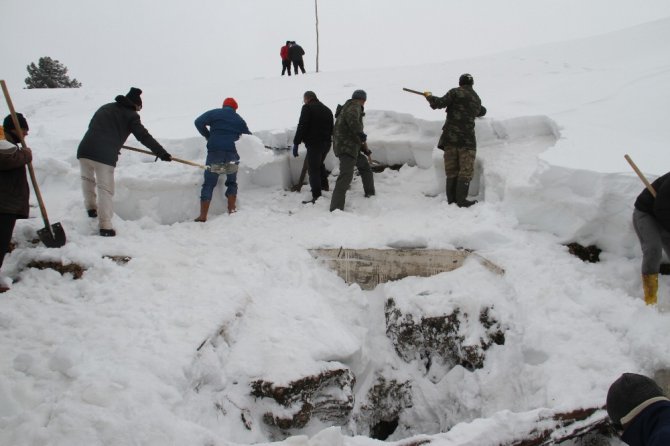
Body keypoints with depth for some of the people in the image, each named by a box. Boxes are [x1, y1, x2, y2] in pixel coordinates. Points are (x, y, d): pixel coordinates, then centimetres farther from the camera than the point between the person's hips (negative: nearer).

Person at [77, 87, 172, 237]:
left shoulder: (105, 107, 23)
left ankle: (91, 207, 32)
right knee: (105, 190, 0)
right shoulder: (130, 115, 7)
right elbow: (144, 137, 0)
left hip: (84, 150, 5)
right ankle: (105, 226, -4)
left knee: (87, 179, 31)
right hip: (105, 156, -5)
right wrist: (163, 154, 3)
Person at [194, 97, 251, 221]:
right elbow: (248, 136, 18)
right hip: (232, 153, 2)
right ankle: (231, 209, 10)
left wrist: (208, 136, 9)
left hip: (215, 151, -2)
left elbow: (198, 122, -1)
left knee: (209, 184, 0)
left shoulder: (214, 113, 10)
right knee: (232, 182, 20)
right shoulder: (239, 119, 17)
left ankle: (203, 215, -7)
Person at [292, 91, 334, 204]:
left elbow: (302, 126, -13)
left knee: (313, 169, -6)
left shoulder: (307, 108, -5)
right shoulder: (327, 109, 18)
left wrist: (296, 143, -12)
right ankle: (324, 185, 38)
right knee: (319, 164, 29)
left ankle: (317, 196, -11)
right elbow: (332, 129, 22)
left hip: (314, 143, -8)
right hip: (326, 143, 8)